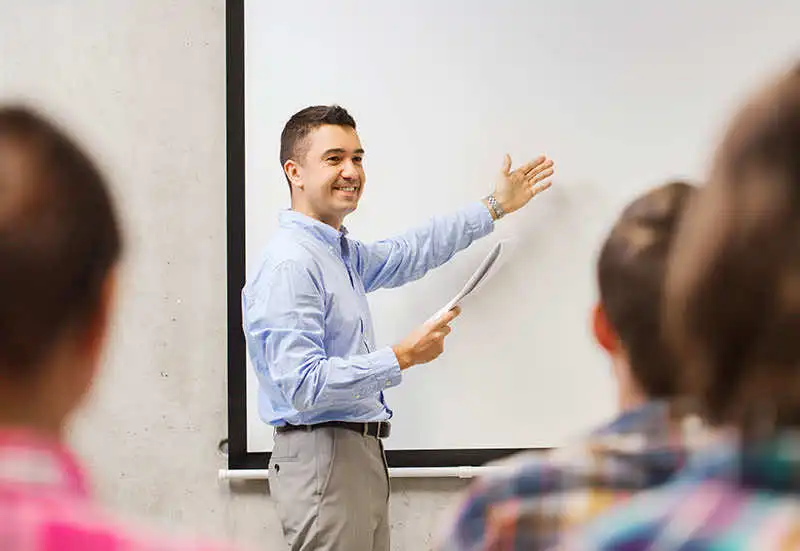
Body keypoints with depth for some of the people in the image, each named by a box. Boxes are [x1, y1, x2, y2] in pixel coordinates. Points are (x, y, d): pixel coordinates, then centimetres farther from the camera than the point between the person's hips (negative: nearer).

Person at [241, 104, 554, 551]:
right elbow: (304, 386, -24)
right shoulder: (289, 264, -17)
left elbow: (411, 253, 33)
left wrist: (495, 206, 36)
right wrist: (402, 358, -18)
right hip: (323, 458, -10)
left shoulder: (342, 254, 14)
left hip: (362, 454, 10)